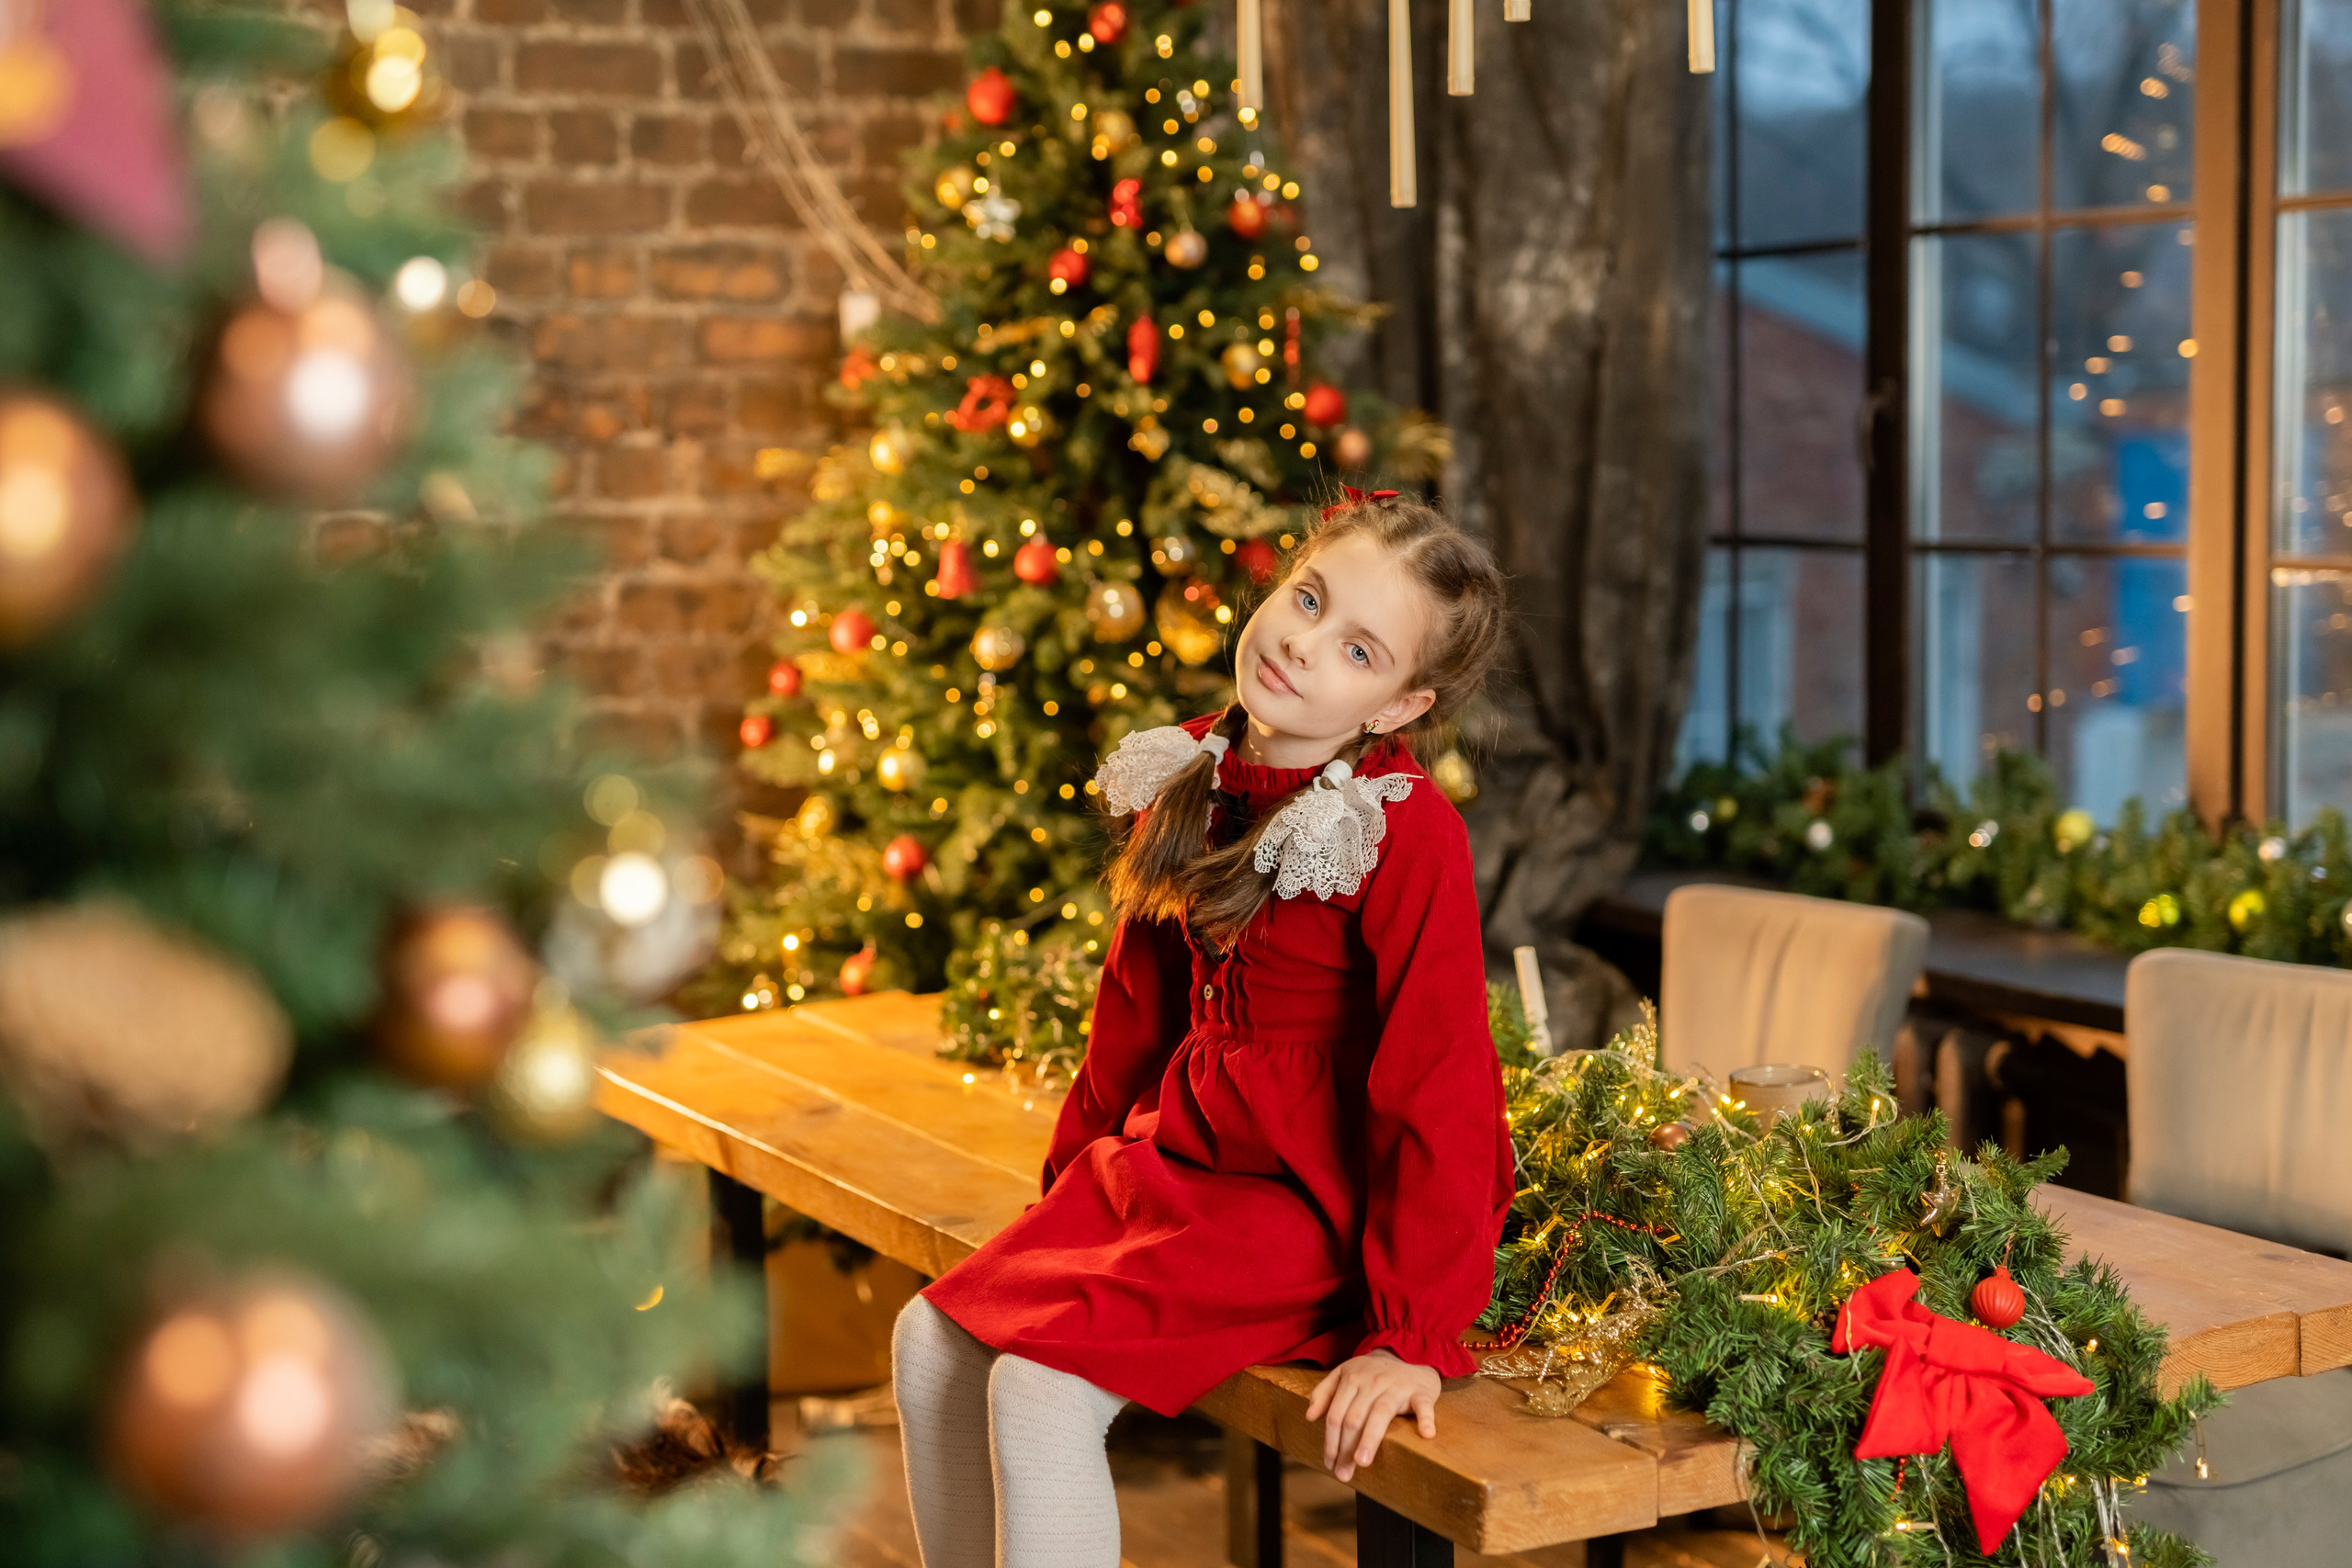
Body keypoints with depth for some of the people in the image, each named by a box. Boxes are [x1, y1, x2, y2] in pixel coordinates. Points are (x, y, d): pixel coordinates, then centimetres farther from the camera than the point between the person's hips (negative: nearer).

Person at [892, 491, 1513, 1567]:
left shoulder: (1411, 835, -21)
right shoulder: (1190, 775, 3)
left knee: (1041, 1385, -21)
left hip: (1317, 1191, -8)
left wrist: (1410, 1333, -22)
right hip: (1178, 1153, 8)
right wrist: (1075, 1175, 19)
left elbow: (1437, 1083, -22)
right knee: (932, 1342, 0)